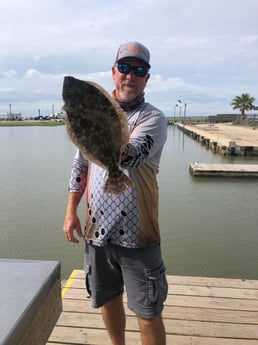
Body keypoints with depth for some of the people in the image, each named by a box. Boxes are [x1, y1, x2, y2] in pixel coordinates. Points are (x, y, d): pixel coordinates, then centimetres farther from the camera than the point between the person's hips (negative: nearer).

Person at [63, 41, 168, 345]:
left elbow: (129, 157, -27)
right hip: (97, 229, 4)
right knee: (108, 300, 21)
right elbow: (80, 164, 12)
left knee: (148, 314, 5)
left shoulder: (153, 118, -7)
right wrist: (71, 212, 8)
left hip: (137, 235, -4)